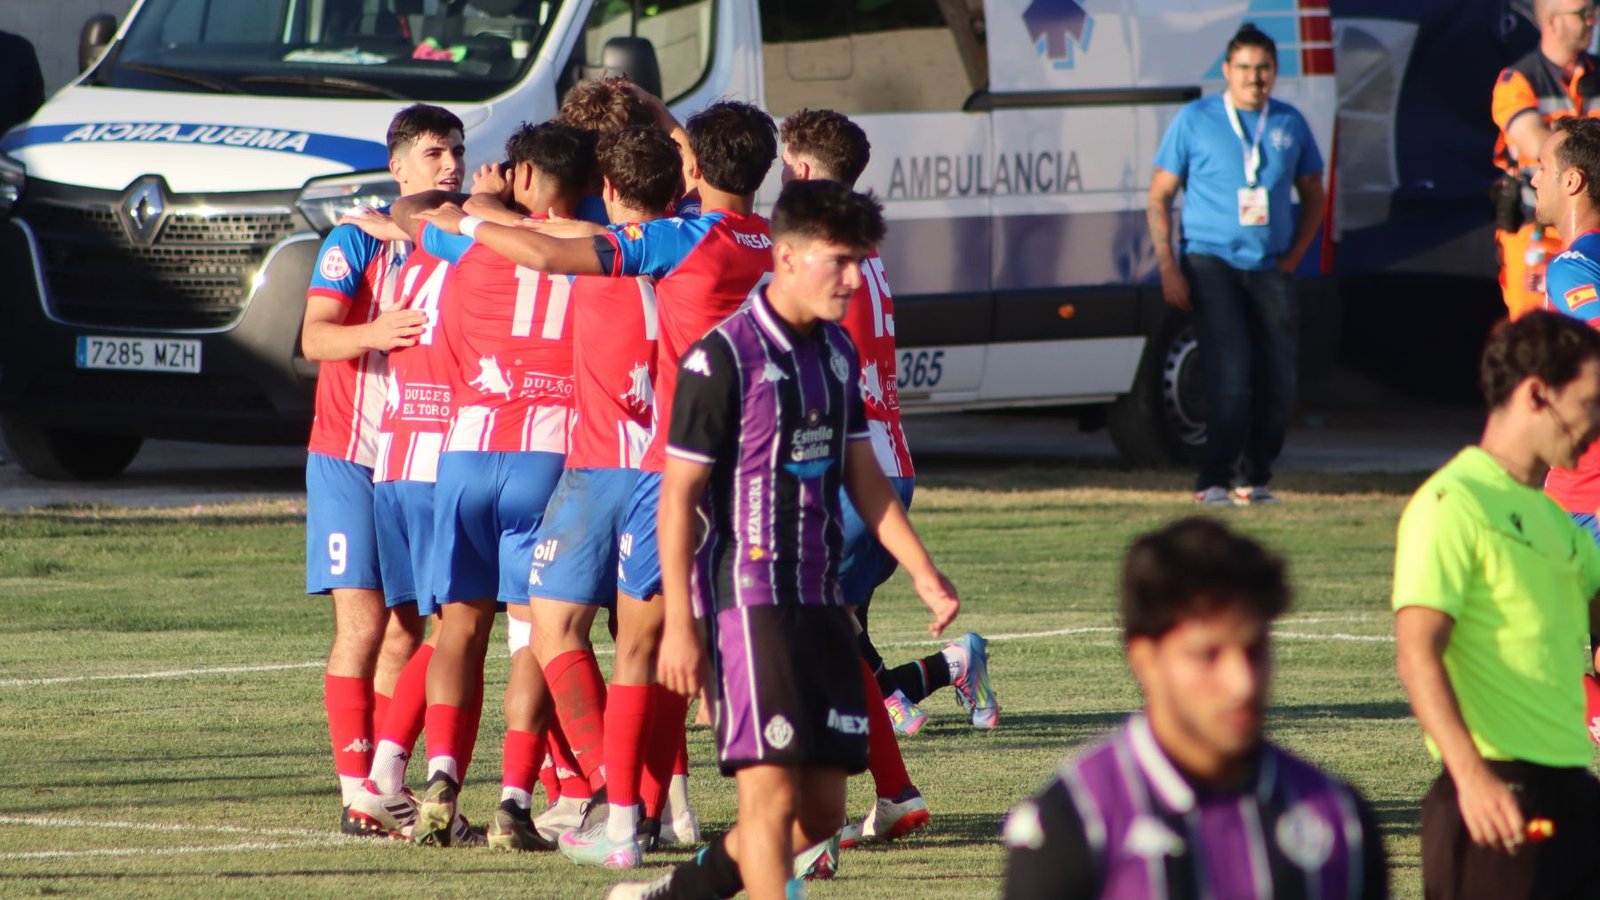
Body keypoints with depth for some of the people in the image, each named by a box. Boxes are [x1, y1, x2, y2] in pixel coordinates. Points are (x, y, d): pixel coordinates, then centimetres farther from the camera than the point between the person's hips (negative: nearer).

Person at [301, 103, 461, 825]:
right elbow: (315, 337, -18)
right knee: (363, 624, -10)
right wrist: (373, 333, -37)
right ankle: (357, 790, -10)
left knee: (406, 630, 4)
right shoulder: (357, 242, -5)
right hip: (351, 455, -5)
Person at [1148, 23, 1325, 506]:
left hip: (1271, 268, 4)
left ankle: (1257, 478, 13)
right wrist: (1168, 267, -7)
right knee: (1231, 375, -15)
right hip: (1212, 263, -4)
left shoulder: (1290, 124, 10)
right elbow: (1159, 197, 2)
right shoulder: (1195, 120, 1)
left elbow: (1312, 195, 21)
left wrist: (1293, 257, 7)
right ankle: (1213, 481, -9)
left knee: (1278, 380, -1)